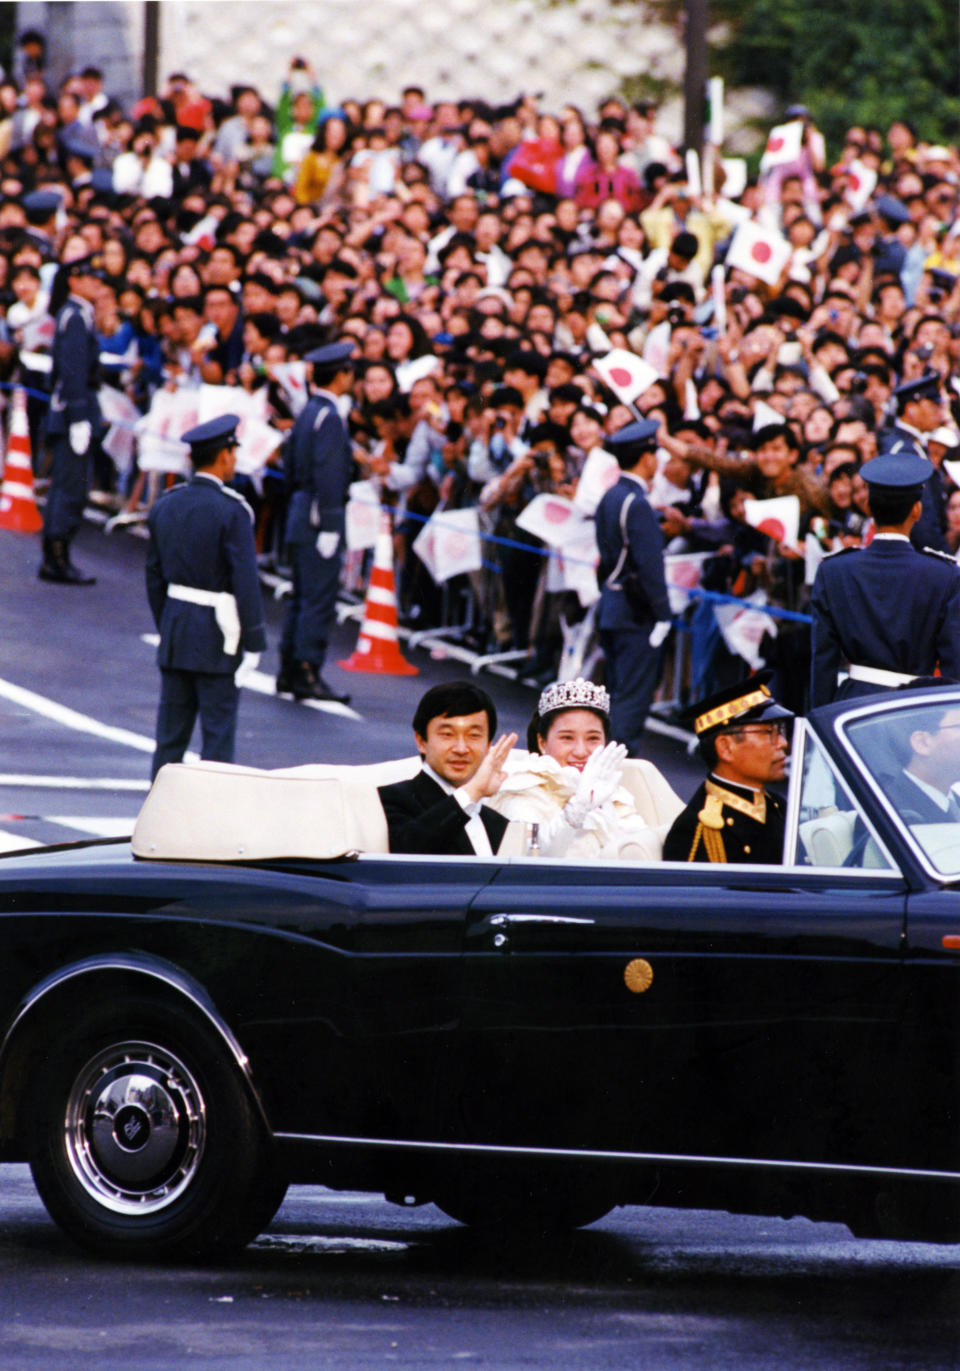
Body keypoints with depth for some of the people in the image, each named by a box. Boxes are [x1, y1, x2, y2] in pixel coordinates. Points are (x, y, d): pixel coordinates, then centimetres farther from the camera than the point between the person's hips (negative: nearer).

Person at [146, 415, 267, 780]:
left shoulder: (165, 506, 6)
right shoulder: (231, 511, -14)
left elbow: (154, 576, 12)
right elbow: (245, 581, -15)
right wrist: (253, 641, -10)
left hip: (175, 629, 6)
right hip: (217, 635, -6)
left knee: (171, 733, 10)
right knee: (218, 734, -1)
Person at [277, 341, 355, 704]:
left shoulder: (307, 412, 12)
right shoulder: (329, 418, -16)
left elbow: (290, 468, 19)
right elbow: (327, 477, -21)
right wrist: (329, 527, -21)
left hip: (300, 514, 10)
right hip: (320, 518, -10)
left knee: (302, 598, 14)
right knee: (319, 600, -7)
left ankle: (289, 673, 18)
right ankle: (307, 675, -8)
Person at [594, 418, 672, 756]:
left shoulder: (609, 498, 12)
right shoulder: (636, 504, -17)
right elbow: (649, 566, -20)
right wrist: (662, 614, -16)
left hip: (611, 604, 9)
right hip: (635, 612, -9)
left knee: (618, 693, 15)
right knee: (633, 694, -7)